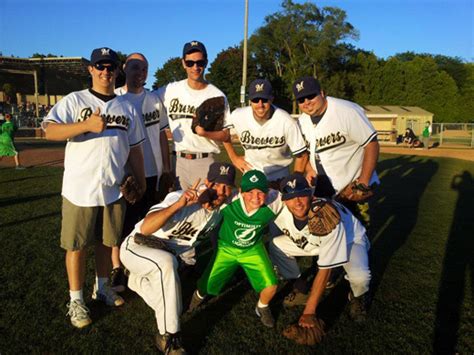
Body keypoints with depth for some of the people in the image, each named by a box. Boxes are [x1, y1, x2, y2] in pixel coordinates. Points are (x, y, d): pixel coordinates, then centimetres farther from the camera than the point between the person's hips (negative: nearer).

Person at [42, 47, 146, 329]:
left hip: (114, 190, 4)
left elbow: (134, 148, 15)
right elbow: (50, 131, -15)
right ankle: (76, 300, 22)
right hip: (80, 190, -4)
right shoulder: (74, 101, -2)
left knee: (107, 242, 16)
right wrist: (87, 125, -26)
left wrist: (141, 181, 13)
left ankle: (102, 287, 36)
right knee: (77, 245, 5)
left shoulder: (127, 107, 11)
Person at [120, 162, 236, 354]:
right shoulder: (180, 199, -31)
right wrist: (179, 204, -55)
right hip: (136, 247, -7)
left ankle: (139, 279, 41)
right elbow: (145, 228, -45)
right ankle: (168, 336, -24)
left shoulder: (222, 209, -9)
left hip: (170, 253, 7)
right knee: (166, 261, -37)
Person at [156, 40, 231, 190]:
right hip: (178, 160, 2)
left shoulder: (218, 96, -1)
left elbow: (226, 135, 0)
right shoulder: (171, 90, 4)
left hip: (205, 161, -1)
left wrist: (205, 133, -16)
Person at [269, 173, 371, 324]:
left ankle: (358, 297, 4)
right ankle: (300, 288, 10)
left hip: (350, 240, -5)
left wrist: (309, 311, -32)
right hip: (312, 241, 5)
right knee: (275, 245, -12)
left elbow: (325, 270, -36)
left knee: (359, 276, -34)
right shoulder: (281, 211, -27)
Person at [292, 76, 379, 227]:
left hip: (353, 186, -6)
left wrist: (364, 181, -20)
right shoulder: (301, 121, 2)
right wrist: (309, 171, -1)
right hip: (322, 189, 6)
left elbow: (372, 144, -18)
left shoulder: (348, 111, -20)